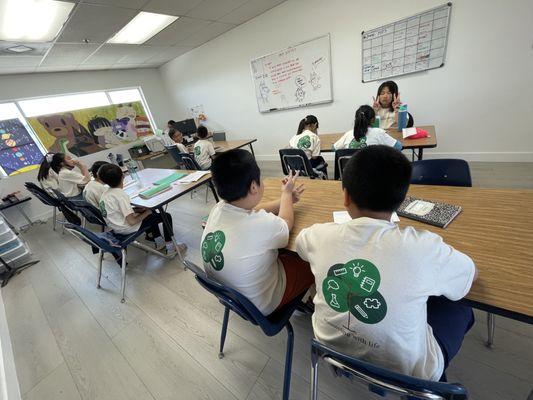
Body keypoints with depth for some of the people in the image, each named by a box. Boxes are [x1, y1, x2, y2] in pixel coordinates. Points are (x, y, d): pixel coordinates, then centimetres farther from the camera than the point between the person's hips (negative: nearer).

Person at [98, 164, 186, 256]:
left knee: (150, 211, 27)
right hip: (127, 229, -9)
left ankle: (159, 243, 28)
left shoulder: (105, 194, 3)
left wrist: (135, 210, 4)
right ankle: (170, 248, 8)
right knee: (166, 216, -1)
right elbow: (132, 221, -26)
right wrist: (146, 213, -11)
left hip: (116, 227, 9)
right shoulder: (121, 195, -24)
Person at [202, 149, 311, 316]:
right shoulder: (262, 224, -38)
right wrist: (287, 193, 4)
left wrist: (285, 200, 10)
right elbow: (286, 223, -13)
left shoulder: (218, 209, -18)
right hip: (260, 306, -5)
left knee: (283, 251, 22)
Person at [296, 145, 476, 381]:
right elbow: (471, 274, -5)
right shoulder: (423, 247, -29)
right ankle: (433, 376, 39)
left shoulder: (321, 235, -23)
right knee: (459, 308, 20)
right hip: (404, 370, -2)